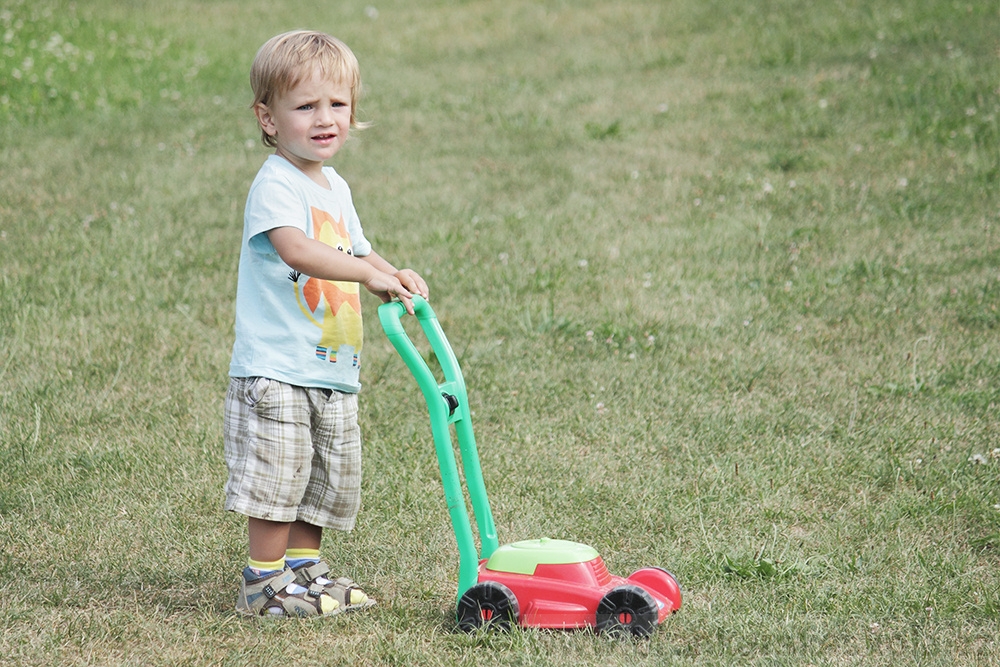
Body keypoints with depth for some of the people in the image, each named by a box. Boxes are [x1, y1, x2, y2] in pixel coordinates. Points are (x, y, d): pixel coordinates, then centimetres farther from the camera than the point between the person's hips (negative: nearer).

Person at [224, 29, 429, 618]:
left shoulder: (335, 188, 15)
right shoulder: (275, 183, -14)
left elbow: (356, 252, 26)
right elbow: (296, 250, -29)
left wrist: (393, 277, 4)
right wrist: (371, 274, -33)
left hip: (333, 371, 9)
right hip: (275, 369, -9)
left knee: (329, 480, 15)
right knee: (278, 479, -6)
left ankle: (303, 568, 28)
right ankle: (264, 582, 4)